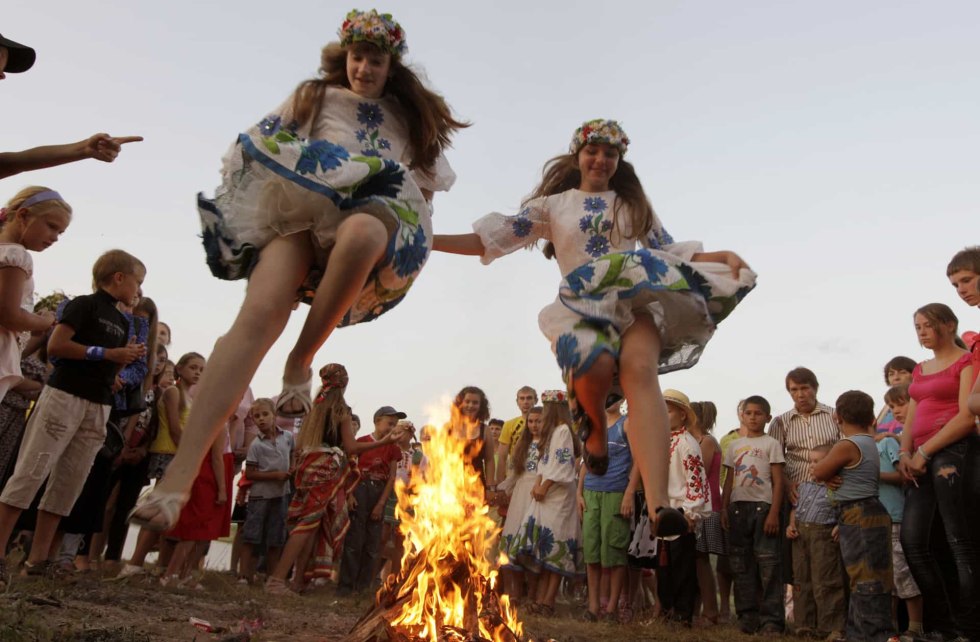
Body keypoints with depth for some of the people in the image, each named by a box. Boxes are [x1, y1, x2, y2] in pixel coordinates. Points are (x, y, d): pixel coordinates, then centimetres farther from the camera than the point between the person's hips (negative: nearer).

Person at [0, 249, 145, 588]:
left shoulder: (122, 323, 18)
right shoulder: (84, 305, -5)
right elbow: (55, 346, -15)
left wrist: (128, 359, 1)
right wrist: (107, 353, -15)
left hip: (98, 407, 8)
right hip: (65, 396, -7)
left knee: (68, 484, 6)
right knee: (30, 472, -7)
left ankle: (37, 559, 11)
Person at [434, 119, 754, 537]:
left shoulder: (634, 205, 26)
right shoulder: (553, 205, 21)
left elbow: (670, 252, 22)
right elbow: (492, 239, 13)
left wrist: (722, 256, 4)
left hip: (635, 295, 1)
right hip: (583, 304, -1)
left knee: (640, 368, -34)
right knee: (595, 364, -38)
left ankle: (658, 508, -49)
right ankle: (595, 427, 1)